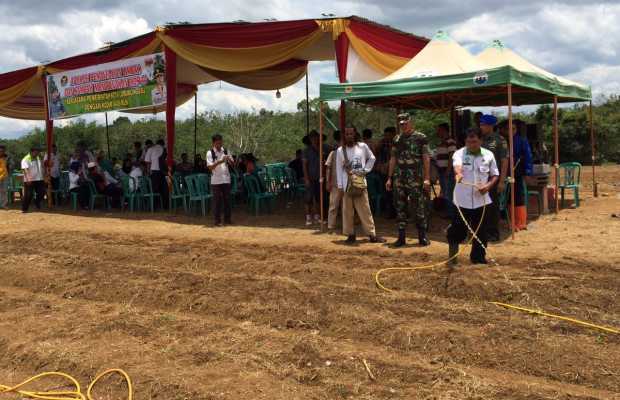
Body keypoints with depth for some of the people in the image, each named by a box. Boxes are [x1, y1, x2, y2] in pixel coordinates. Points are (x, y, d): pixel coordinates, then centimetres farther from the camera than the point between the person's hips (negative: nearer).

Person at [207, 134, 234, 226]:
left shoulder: (225, 151, 7)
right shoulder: (210, 153, -4)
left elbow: (232, 164, 9)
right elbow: (210, 167, -11)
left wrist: (229, 160, -13)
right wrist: (220, 161, -24)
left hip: (226, 179, 4)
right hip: (216, 180, -4)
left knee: (227, 200, 7)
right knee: (217, 201, 0)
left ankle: (227, 219, 16)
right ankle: (217, 220, 6)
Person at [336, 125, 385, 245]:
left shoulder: (363, 146, 2)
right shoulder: (341, 150, 2)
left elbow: (372, 158, 17)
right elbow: (339, 168, 3)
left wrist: (366, 170, 4)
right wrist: (340, 186, -1)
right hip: (347, 184, 0)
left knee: (365, 209, 0)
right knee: (347, 210, 2)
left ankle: (372, 234, 4)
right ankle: (350, 235, 11)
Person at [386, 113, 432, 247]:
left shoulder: (421, 138, 0)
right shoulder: (397, 139, 13)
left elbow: (426, 158, -4)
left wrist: (427, 178, -11)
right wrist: (389, 178, 10)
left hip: (416, 179, -4)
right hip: (399, 179, 4)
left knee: (419, 208, -3)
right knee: (400, 208, 6)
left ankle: (422, 236, 6)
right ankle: (401, 237, 13)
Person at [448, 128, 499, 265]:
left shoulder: (488, 155, 4)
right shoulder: (459, 153, -6)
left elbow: (495, 174, 12)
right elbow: (457, 165, -29)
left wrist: (489, 185, -8)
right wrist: (458, 173, -52)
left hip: (481, 199, 3)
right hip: (462, 200, -3)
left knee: (482, 231, 7)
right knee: (459, 229, -1)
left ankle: (478, 257, 24)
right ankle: (453, 254, 23)